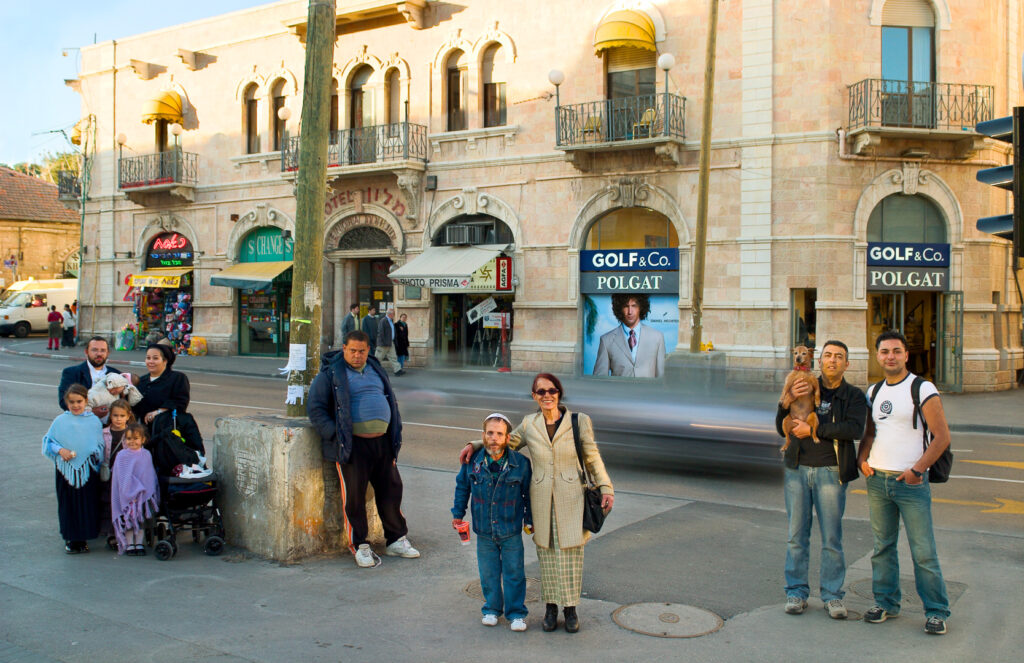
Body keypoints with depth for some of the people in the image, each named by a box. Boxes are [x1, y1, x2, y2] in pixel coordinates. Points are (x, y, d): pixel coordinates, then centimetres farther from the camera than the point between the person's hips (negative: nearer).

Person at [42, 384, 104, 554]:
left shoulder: (93, 421, 2)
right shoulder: (60, 421, 2)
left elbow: (100, 445, 5)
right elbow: (48, 441, 5)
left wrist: (95, 453, -14)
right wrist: (60, 450, -11)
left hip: (87, 469, 0)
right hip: (66, 469, 0)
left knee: (87, 503, 3)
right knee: (68, 503, 5)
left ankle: (84, 538, 15)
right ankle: (70, 538, 16)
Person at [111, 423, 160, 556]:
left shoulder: (146, 454, 5)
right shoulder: (122, 456, -6)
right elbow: (123, 477, -10)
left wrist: (150, 492, 3)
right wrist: (132, 493, -16)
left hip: (144, 494, 3)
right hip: (128, 494, -3)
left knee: (141, 519, 9)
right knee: (128, 519, 2)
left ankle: (139, 543, 18)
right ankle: (129, 544, 12)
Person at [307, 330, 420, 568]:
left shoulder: (376, 369, 16)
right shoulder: (331, 373, -2)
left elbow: (390, 400, 25)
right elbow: (315, 408, -5)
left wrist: (395, 435, 16)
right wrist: (335, 435, -14)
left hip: (382, 441, 6)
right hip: (353, 444, -5)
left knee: (391, 490, 9)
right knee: (354, 495, -2)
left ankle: (396, 540, 23)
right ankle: (360, 546, 10)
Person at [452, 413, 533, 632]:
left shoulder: (520, 463, -12)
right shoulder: (473, 462, -9)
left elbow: (529, 494, 2)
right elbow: (462, 487, 8)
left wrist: (530, 520, 8)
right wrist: (458, 513, 11)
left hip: (511, 532, -1)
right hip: (484, 531, 2)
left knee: (514, 573, 7)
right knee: (488, 573, 13)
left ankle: (516, 613, 22)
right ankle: (492, 609, 32)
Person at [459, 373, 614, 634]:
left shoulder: (579, 421, -4)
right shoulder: (529, 424, 2)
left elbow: (592, 458, 4)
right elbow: (505, 442, 17)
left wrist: (606, 488, -2)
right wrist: (474, 445, 5)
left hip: (571, 498, -2)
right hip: (541, 500, 2)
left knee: (571, 552, 3)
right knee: (546, 552, 8)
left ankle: (570, 607, 20)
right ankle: (550, 607, 24)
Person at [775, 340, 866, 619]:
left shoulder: (854, 395, 6)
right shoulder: (804, 389, 13)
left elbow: (855, 428, -12)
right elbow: (782, 429, 8)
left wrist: (814, 429, -14)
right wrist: (787, 402, -10)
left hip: (830, 472, -2)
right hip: (797, 470, 2)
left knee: (832, 538, 1)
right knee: (797, 535, 5)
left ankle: (833, 595, 12)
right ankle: (796, 592, 14)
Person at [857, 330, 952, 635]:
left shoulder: (922, 389, -6)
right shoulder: (874, 391, 12)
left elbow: (942, 436, -9)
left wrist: (917, 470, -12)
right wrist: (862, 459, 6)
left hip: (911, 482, -5)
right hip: (877, 480, 5)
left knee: (923, 551, -2)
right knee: (883, 546, 11)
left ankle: (936, 611, 9)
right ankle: (886, 602, 22)